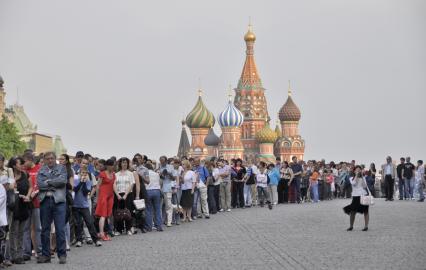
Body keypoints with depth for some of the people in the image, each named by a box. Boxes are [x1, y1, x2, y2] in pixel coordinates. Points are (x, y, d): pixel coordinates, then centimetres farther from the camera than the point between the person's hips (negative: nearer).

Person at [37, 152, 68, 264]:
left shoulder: (61, 168, 10)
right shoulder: (41, 170, 14)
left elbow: (63, 181, -7)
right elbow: (39, 184, -2)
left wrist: (48, 182, -3)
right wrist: (54, 184, -7)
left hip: (58, 201, -2)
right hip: (45, 201, 2)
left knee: (60, 229, -5)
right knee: (45, 229, 6)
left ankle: (62, 254, 0)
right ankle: (45, 254, 13)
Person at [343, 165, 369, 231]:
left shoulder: (363, 178, 11)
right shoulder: (352, 178, 8)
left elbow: (364, 186, -5)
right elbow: (353, 183, -13)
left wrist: (361, 177, -8)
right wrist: (356, 176, -10)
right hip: (355, 196, -1)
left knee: (365, 211, 1)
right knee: (352, 212, -3)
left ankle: (366, 226, 7)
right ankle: (351, 226, 12)